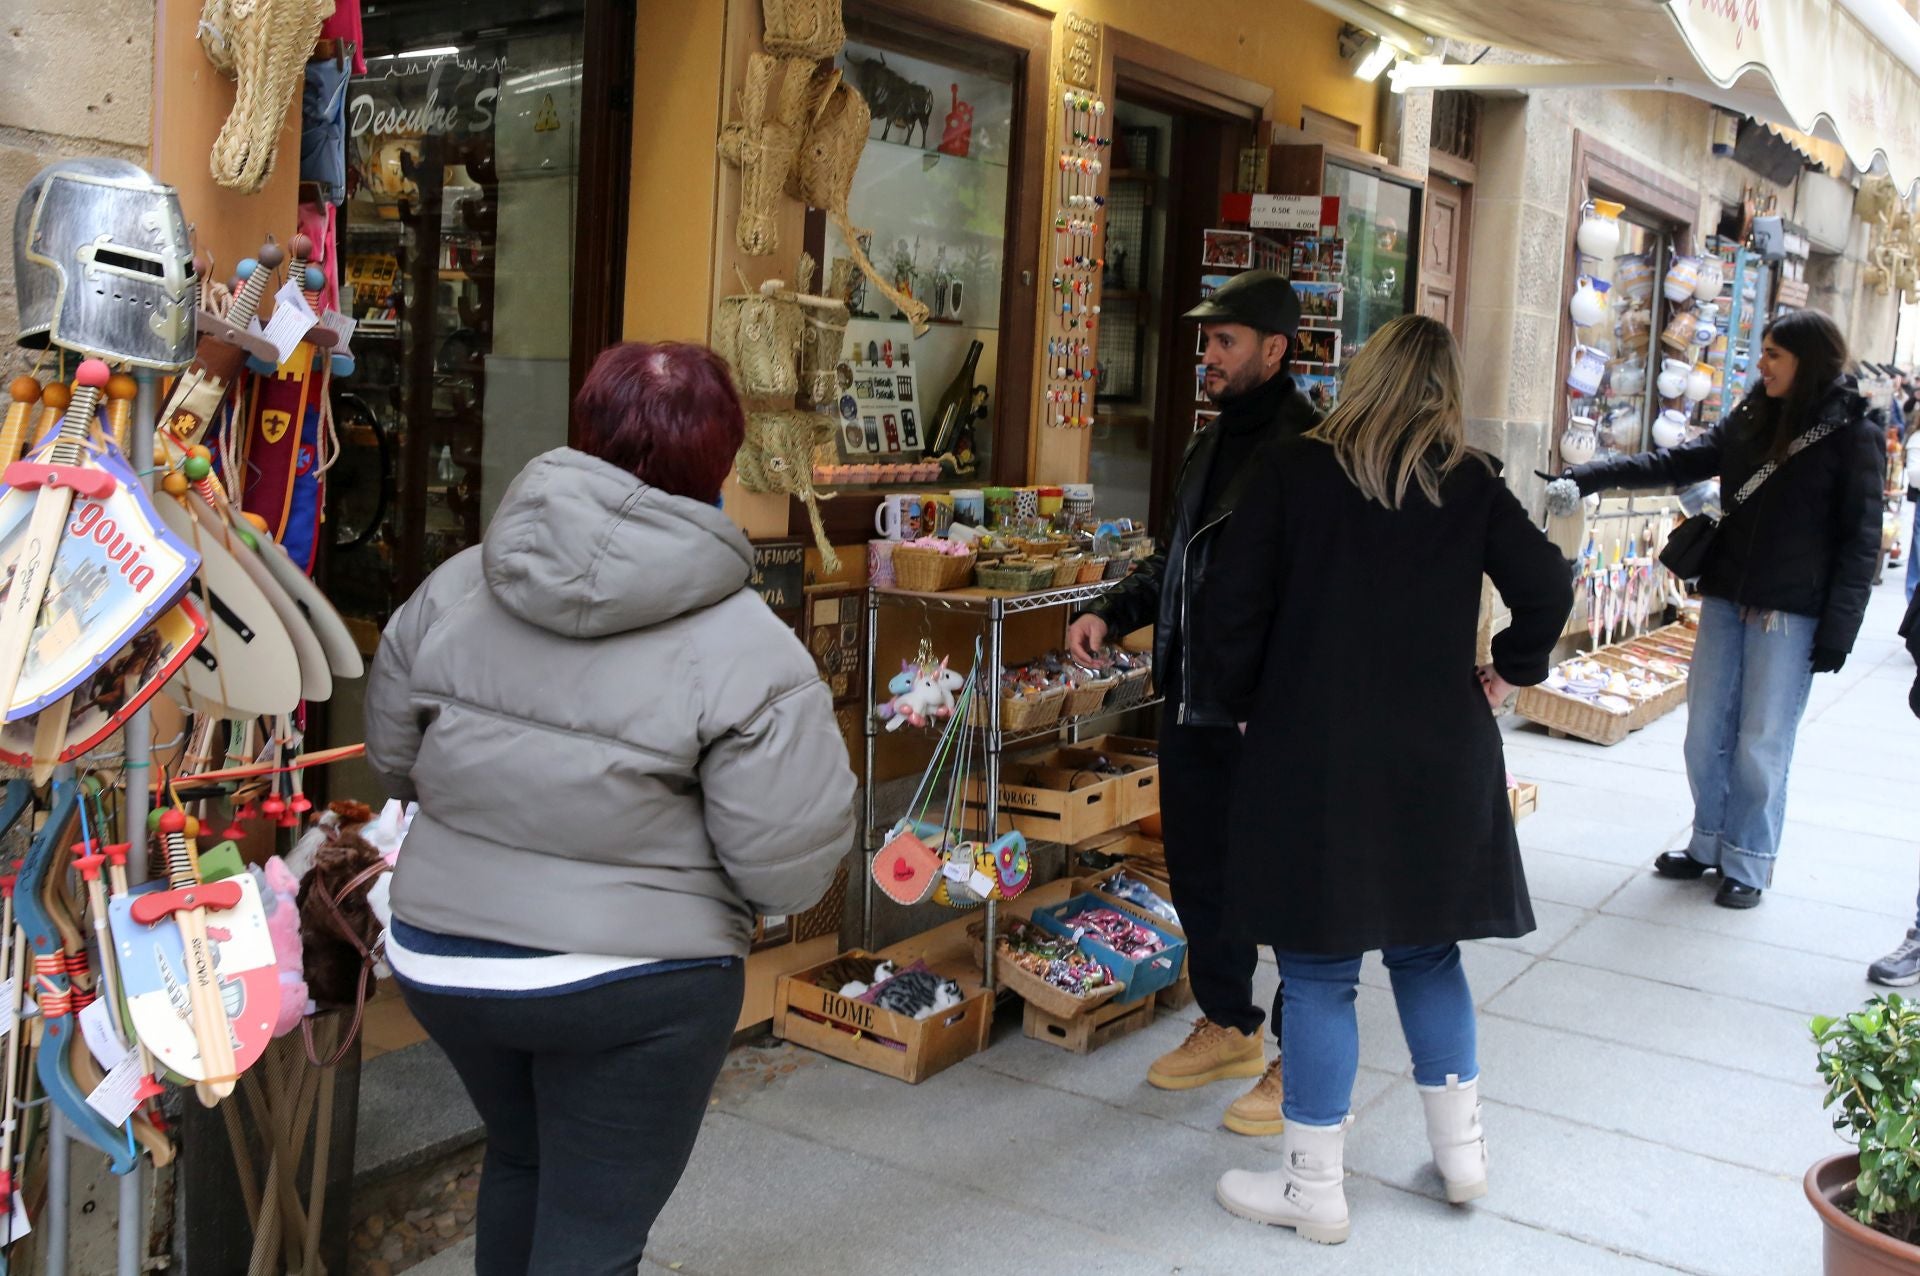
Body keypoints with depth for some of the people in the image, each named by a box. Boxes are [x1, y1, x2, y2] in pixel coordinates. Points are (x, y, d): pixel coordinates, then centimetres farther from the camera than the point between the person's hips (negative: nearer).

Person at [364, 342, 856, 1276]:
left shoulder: (452, 589, -4)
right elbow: (791, 867, -17)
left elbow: (393, 760, 8)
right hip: (632, 986, -5)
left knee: (521, 1161, 30)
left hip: (440, 959, 5)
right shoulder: (748, 652, -18)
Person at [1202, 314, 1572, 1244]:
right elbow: (1546, 587, -2)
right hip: (1441, 757, 4)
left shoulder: (1293, 472, -7)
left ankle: (1313, 1188, 14)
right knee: (1428, 950, 20)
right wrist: (1509, 673, 14)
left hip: (1314, 755, -3)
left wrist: (1248, 704, 5)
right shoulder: (1470, 484, 1)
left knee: (1318, 969, 5)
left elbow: (1232, 603, -10)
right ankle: (1461, 1150, 30)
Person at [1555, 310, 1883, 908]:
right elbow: (1676, 463, 4)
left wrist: (1838, 629, -11)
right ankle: (1709, 845, 27)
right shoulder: (1749, 419, 8)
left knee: (1760, 747, 1)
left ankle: (1747, 864, 17)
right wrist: (1588, 477, -8)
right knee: (1707, 737, 11)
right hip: (1725, 602, 5)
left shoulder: (1852, 436, -6)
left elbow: (1860, 541, -7)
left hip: (1790, 616, -5)